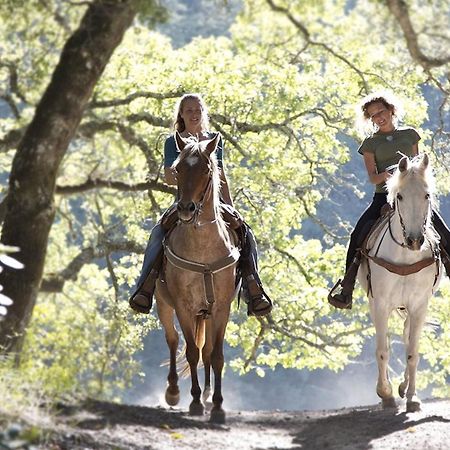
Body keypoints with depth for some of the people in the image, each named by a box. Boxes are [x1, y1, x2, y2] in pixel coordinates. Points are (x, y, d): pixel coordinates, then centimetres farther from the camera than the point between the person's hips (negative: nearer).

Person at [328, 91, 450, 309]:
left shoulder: (409, 134, 13)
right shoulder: (371, 143, 8)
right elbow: (372, 177, 0)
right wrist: (385, 175, -22)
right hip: (383, 196, -1)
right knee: (360, 233, -22)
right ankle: (347, 285, -13)